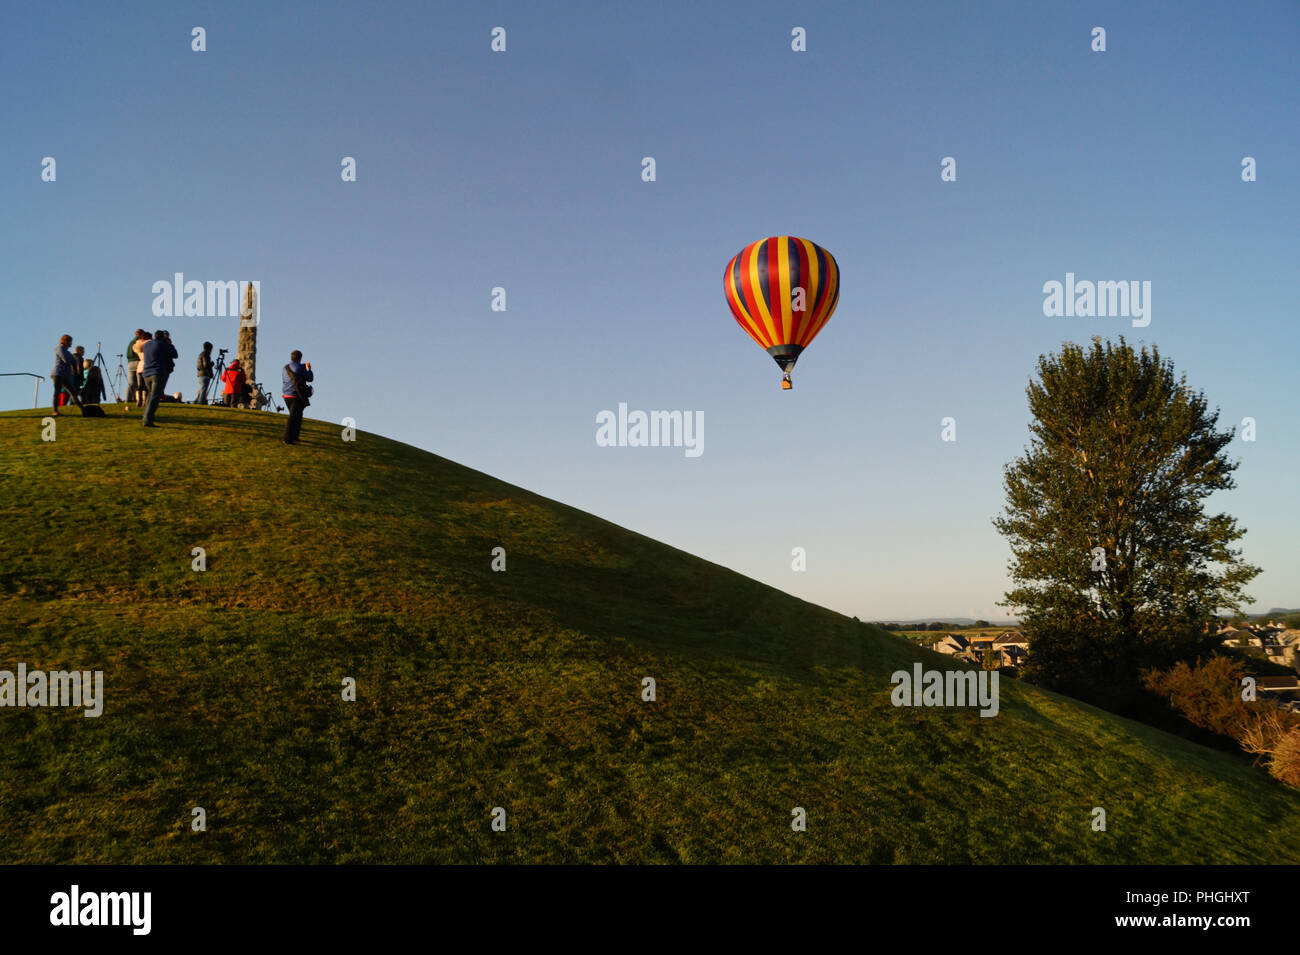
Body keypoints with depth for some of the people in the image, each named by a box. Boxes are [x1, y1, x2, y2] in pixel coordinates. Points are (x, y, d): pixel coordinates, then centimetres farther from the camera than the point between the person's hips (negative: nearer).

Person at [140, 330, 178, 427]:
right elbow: (175, 355, -2)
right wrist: (169, 343, 13)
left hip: (147, 374, 7)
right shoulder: (162, 345, -7)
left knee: (151, 394, 26)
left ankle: (146, 417, 28)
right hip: (159, 374, -7)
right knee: (154, 398, -10)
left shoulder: (146, 345, 13)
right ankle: (147, 420, -20)